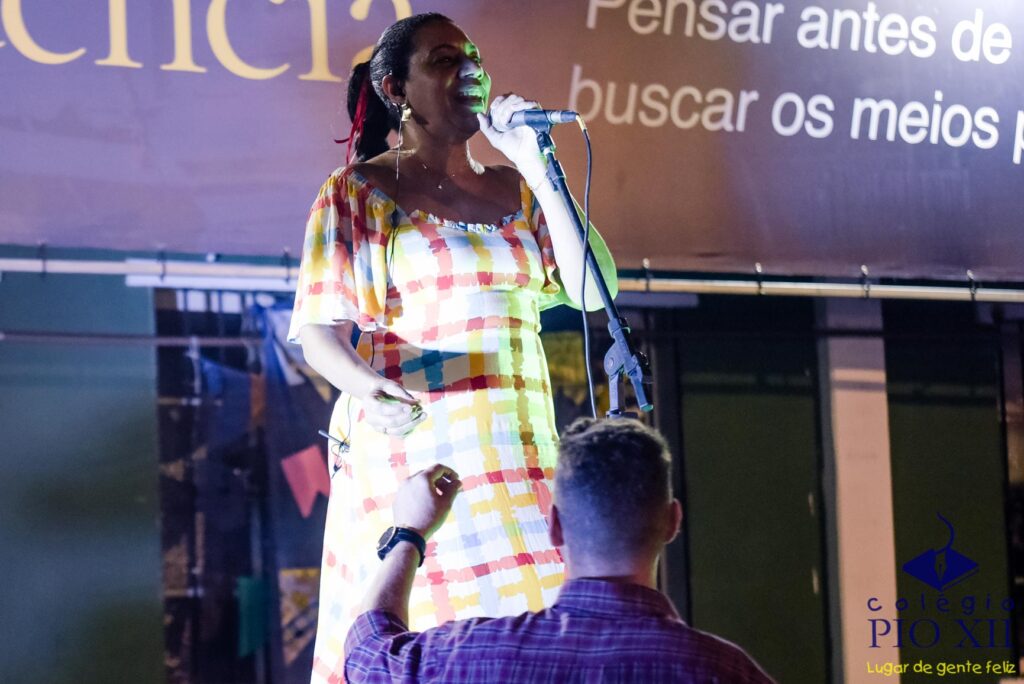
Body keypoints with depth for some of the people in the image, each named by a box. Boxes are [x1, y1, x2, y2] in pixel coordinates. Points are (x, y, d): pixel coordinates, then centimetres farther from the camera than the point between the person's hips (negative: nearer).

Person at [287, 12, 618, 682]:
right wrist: (367, 385, -23)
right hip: (410, 453, -4)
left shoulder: (516, 191, 17)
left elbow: (595, 290, 4)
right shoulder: (357, 192, 6)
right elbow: (321, 331, -1)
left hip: (518, 457, 4)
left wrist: (537, 167, 0)